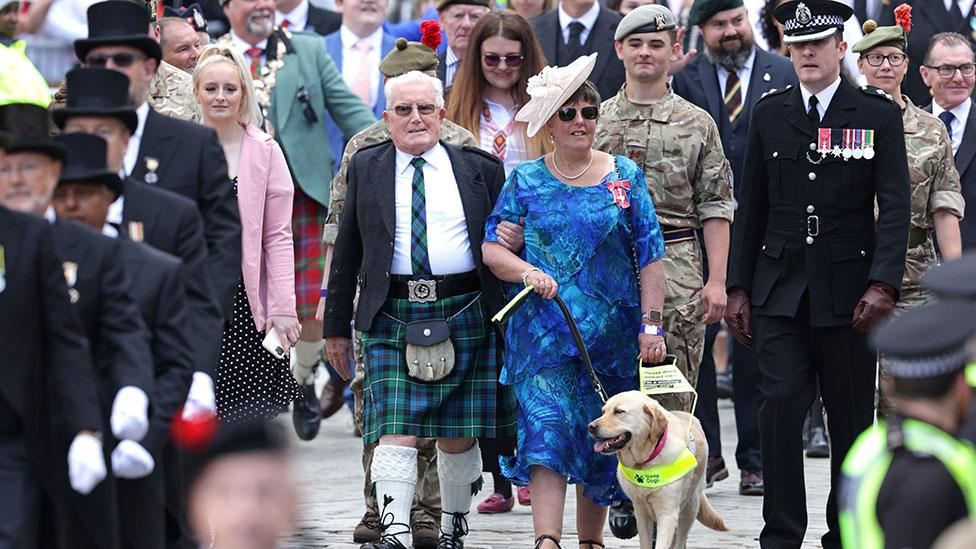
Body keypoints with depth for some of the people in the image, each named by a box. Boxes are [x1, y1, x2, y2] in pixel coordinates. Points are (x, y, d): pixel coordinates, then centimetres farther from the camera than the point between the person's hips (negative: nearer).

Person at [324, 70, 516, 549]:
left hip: (464, 316, 1)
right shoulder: (366, 168, 9)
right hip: (392, 318, 0)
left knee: (457, 437, 6)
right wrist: (336, 326, 9)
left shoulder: (480, 169, 8)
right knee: (395, 433, -11)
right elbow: (346, 252, 11)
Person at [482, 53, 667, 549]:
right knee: (548, 426, -16)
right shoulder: (526, 181, 5)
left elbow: (650, 257, 5)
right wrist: (527, 271, -19)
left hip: (614, 332, 2)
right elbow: (493, 247, 2)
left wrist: (651, 324, -3)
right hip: (544, 330, -2)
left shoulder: (626, 177, 6)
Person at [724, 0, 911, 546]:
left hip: (848, 292, -1)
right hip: (780, 290, 1)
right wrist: (739, 288, 7)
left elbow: (895, 207, -5)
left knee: (852, 417, 5)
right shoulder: (770, 114, 9)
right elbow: (751, 208, 12)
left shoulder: (879, 114, 0)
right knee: (781, 405, -10)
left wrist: (883, 284, -16)